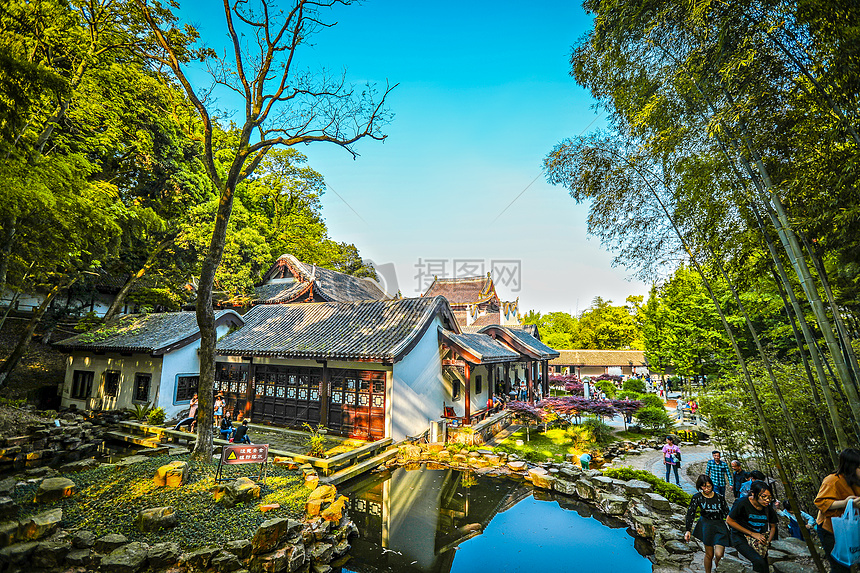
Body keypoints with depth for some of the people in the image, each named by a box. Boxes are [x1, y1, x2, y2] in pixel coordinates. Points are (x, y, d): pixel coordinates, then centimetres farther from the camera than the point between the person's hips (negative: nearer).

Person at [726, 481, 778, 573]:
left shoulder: (768, 509, -6)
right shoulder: (743, 503, -21)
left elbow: (773, 527, 13)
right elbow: (729, 521, -15)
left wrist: (768, 541, -3)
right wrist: (752, 533, -14)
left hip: (759, 540, 6)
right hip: (740, 538, -5)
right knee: (759, 561, -26)